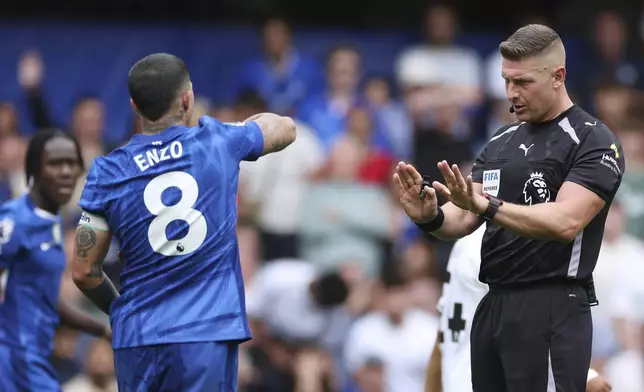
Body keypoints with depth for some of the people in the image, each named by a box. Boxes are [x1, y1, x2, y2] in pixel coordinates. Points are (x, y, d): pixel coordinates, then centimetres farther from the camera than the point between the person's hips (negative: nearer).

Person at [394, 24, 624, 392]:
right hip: (493, 306, 7)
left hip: (551, 313, -7)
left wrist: (486, 206, -33)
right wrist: (431, 216, -13)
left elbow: (566, 222, -21)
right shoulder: (501, 143, 15)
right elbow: (463, 219, 10)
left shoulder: (594, 141, -8)